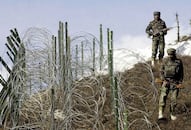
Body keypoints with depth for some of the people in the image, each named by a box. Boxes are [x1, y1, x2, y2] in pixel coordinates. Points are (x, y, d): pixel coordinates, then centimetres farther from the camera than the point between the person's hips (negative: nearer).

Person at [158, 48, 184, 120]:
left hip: (175, 83, 0)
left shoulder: (179, 62, -1)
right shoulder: (165, 61, 0)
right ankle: (160, 114, -15)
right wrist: (163, 80, -9)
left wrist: (180, 83, -6)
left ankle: (172, 113, 17)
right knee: (163, 96, -14)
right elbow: (161, 72, 4)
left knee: (174, 99, 0)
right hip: (166, 81, 0)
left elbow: (181, 73, 3)